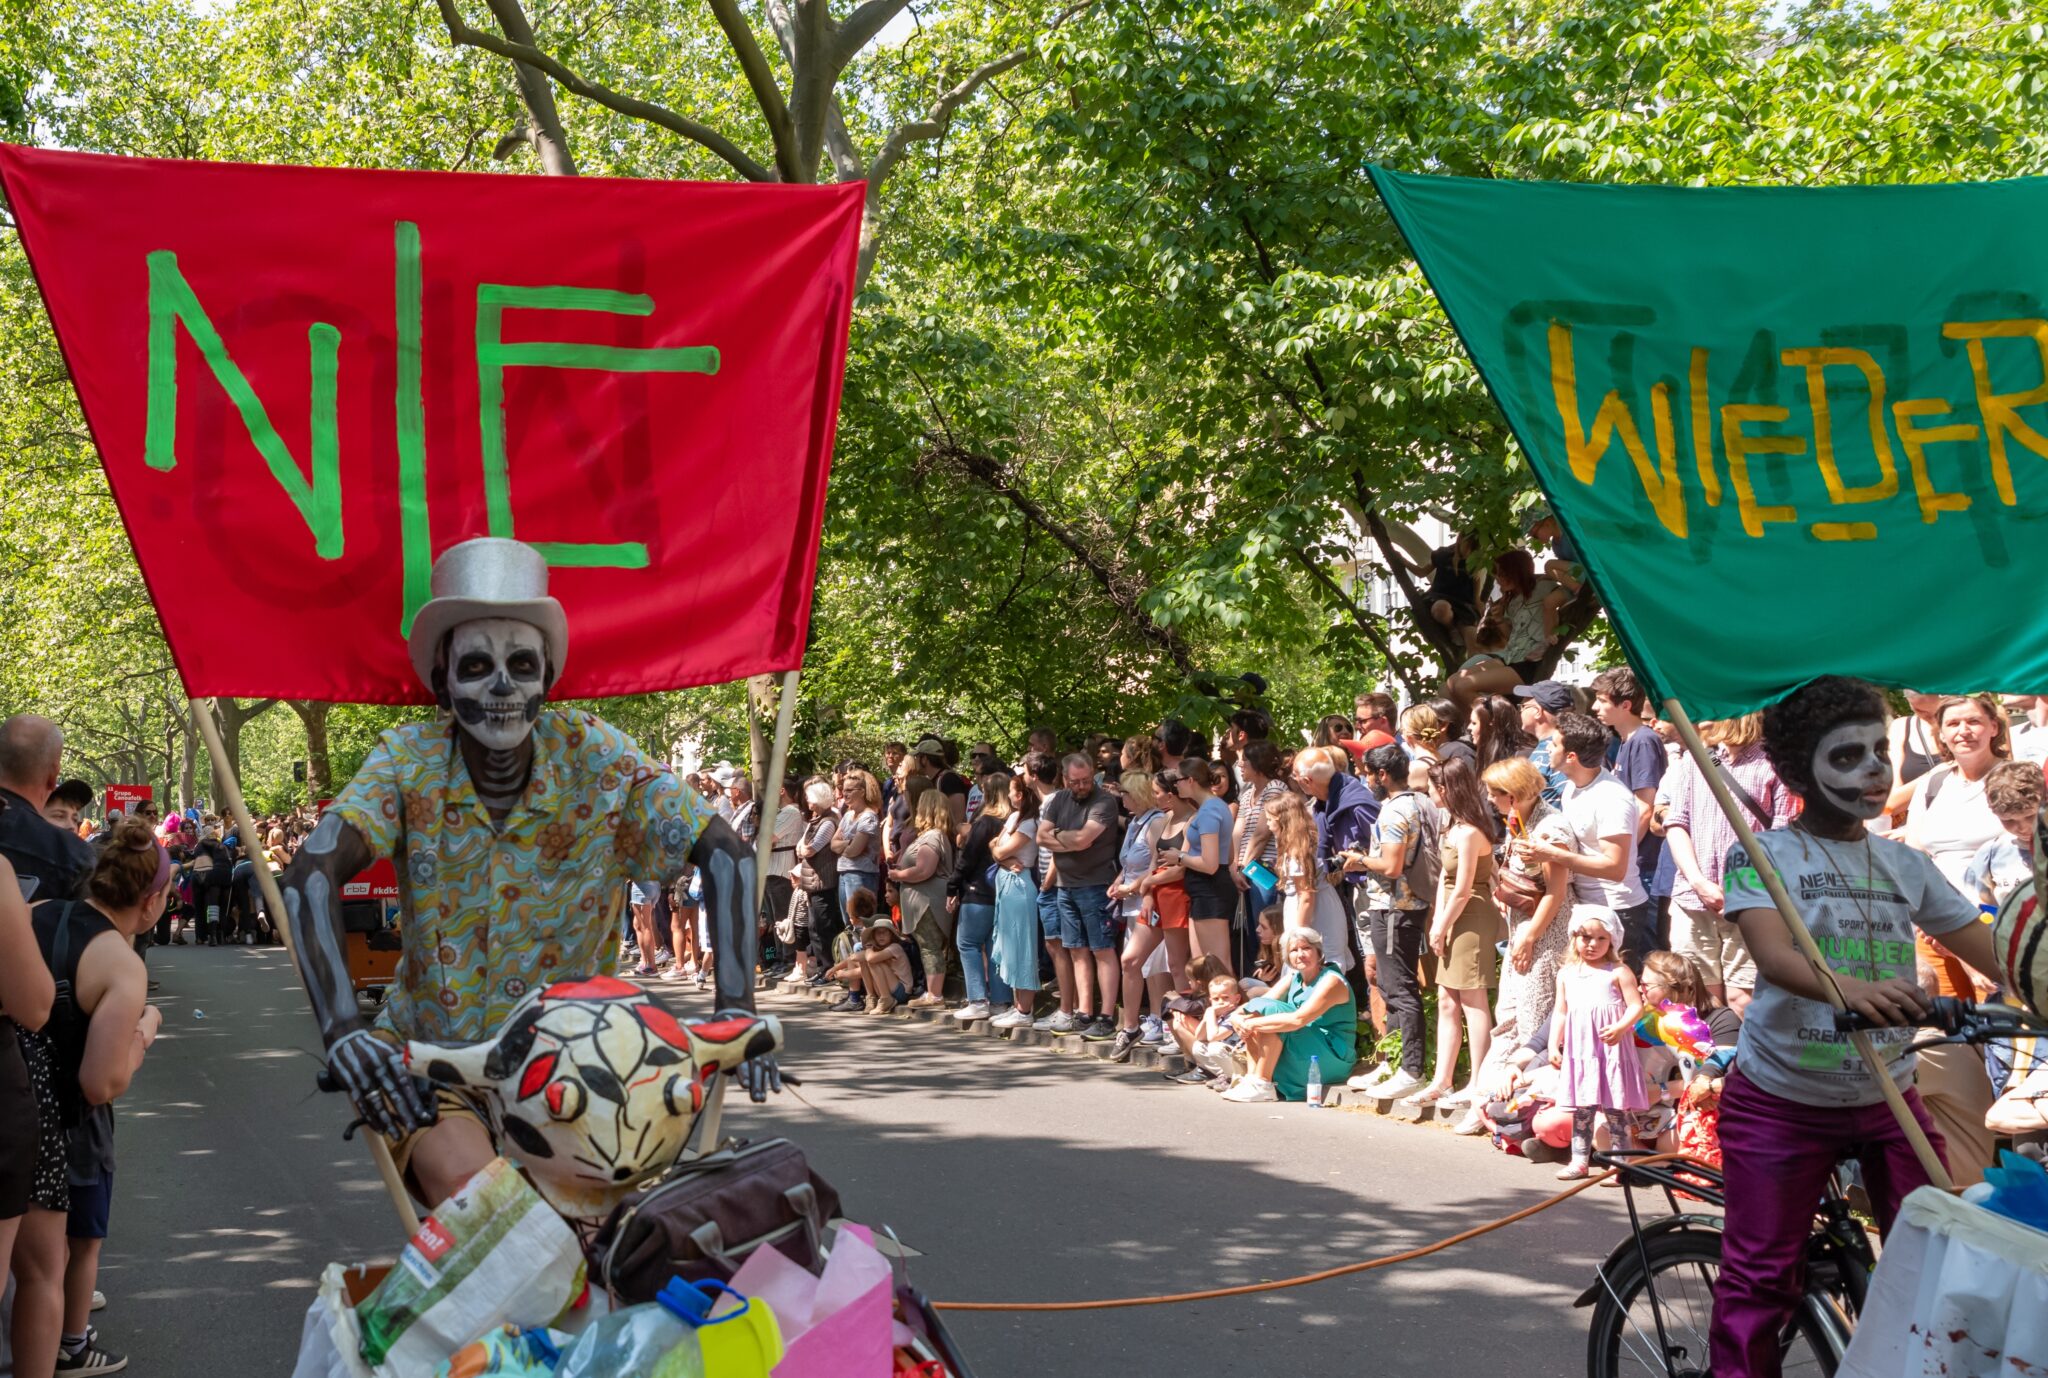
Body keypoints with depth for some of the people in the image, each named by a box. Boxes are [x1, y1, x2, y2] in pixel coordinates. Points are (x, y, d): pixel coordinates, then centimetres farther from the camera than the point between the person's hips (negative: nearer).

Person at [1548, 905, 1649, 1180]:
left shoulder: (1618, 972, -1)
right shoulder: (1567, 974, 13)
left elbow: (1636, 1006, -6)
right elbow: (1560, 1012, 16)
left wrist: (1620, 1028, -22)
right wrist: (1554, 1045, 10)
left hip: (1611, 1048, -4)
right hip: (1578, 1050, 4)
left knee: (1614, 1106, -3)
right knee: (1580, 1106, 7)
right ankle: (1579, 1160, 13)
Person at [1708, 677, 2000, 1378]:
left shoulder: (1906, 866, 6)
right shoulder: (1762, 856, -8)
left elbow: (1996, 954, 2)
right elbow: (1773, 954, -26)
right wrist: (1850, 987, -46)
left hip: (1889, 1101, 4)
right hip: (1780, 1102, -4)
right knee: (1760, 1280, 0)